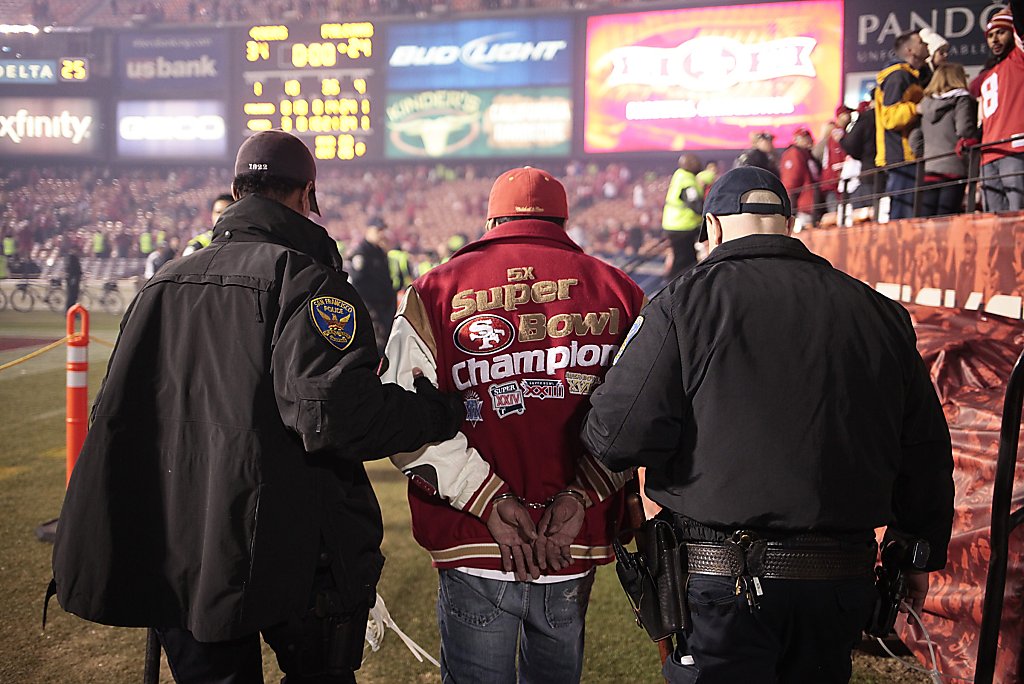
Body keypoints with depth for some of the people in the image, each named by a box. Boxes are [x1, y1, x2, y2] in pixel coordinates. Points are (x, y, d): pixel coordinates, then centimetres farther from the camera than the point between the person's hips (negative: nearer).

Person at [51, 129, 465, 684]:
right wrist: (440, 413, -12)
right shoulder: (307, 281, -13)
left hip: (177, 562, 6)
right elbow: (334, 412, -27)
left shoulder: (163, 285, 9)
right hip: (294, 561, -6)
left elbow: (114, 421, 13)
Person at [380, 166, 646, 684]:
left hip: (473, 555, -2)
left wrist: (490, 500, -11)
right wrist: (580, 495, -8)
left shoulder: (434, 292, -1)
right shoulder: (617, 292, 3)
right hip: (575, 556, 2)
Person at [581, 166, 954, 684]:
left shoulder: (686, 303, -8)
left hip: (721, 585, -5)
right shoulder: (877, 311, 6)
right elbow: (926, 448, 11)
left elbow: (618, 437, -14)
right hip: (841, 582, 6)